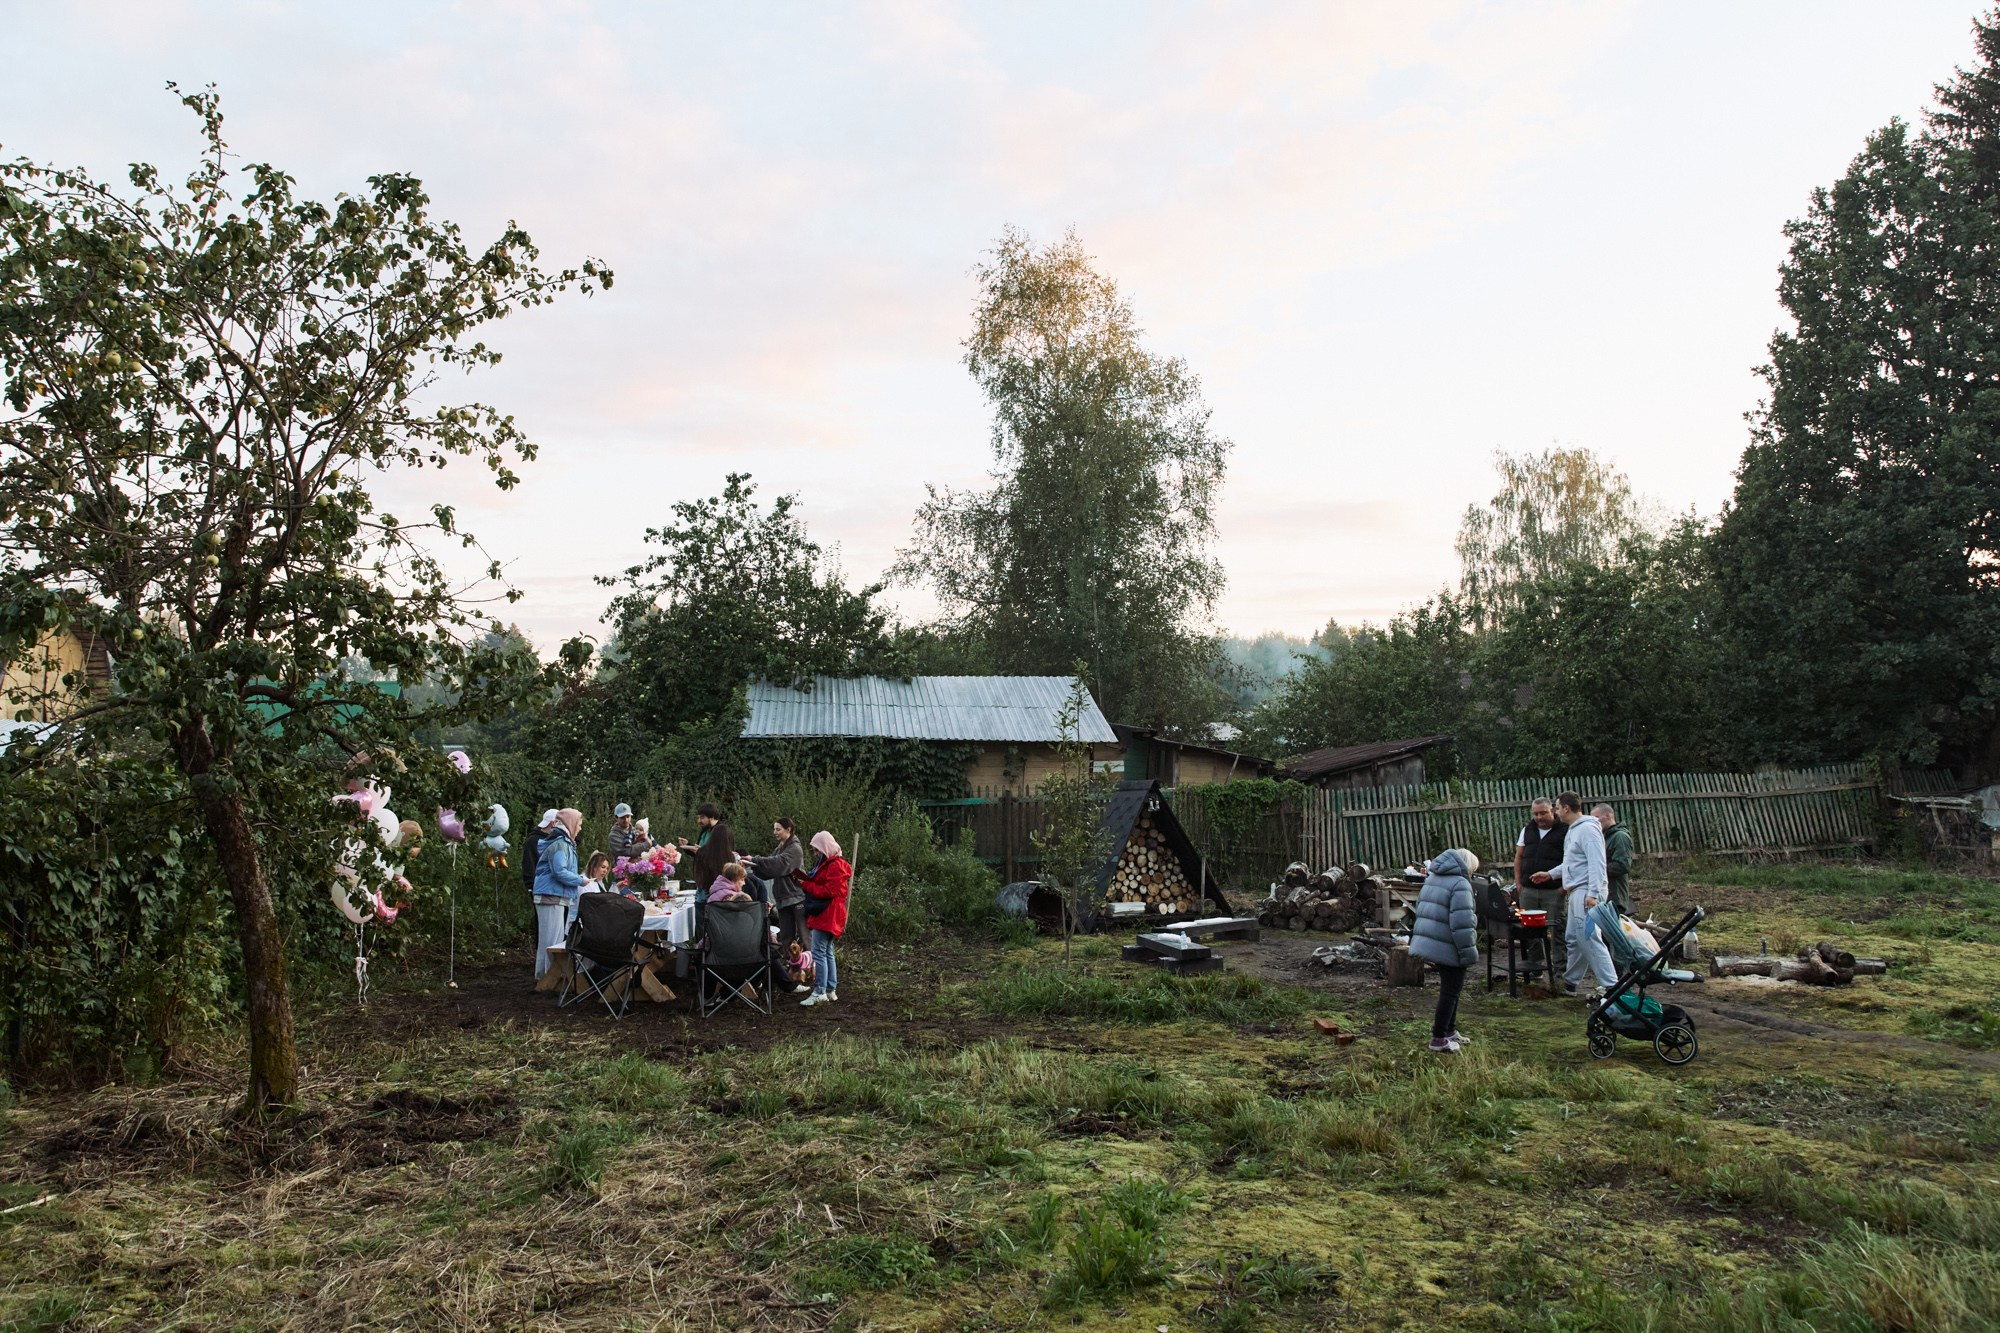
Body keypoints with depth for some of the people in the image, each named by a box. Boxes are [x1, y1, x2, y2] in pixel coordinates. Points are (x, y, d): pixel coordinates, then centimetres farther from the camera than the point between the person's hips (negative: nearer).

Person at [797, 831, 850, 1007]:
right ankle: (831, 991, 17)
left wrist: (806, 885, -14)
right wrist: (807, 882, 5)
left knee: (819, 952, -12)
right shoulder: (828, 863, 19)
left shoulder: (835, 866, -14)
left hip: (827, 915, -11)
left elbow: (829, 891, -20)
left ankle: (819, 993, -13)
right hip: (824, 915, 11)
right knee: (827, 953, 13)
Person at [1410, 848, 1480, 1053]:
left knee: (1450, 989, 21)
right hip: (1448, 949, -9)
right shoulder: (1460, 884, -16)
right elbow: (1462, 923, -22)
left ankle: (1449, 1031, 30)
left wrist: (1418, 938, 25)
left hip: (1428, 942, 9)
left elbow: (1421, 910, 19)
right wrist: (1469, 952, -17)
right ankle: (1439, 1039, 5)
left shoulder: (1431, 879, 13)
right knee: (1451, 991, 1)